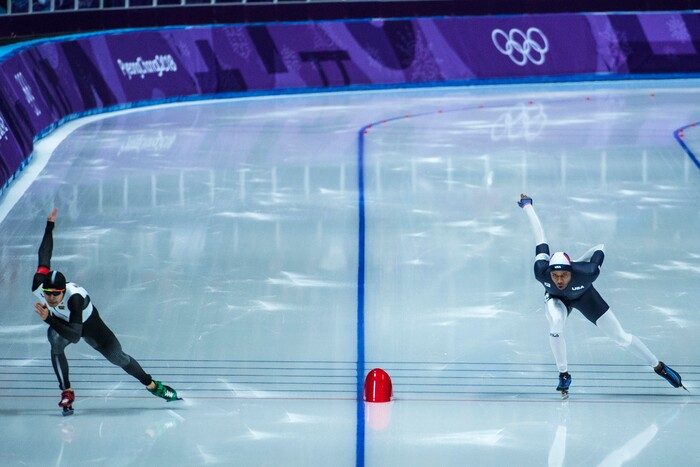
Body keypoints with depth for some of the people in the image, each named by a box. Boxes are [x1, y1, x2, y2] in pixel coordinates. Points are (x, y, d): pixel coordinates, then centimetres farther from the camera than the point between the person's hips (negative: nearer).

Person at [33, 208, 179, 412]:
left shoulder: (75, 297, -45)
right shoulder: (38, 286, -32)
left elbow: (75, 334, -51)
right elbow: (44, 256, -16)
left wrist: (48, 318, -60)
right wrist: (50, 225, -8)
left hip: (89, 324, -3)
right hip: (60, 323, 3)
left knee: (117, 356, -3)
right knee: (56, 342, -31)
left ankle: (152, 385, 23)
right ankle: (67, 392, -18)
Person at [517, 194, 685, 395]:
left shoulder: (586, 272, -44)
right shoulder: (541, 272, -40)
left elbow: (600, 249, -23)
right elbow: (542, 243, -25)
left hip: (584, 296, 0)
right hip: (556, 299, 0)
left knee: (621, 337, 3)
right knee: (556, 325, -33)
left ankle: (659, 367, 25)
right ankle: (563, 374, -11)